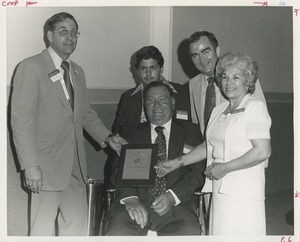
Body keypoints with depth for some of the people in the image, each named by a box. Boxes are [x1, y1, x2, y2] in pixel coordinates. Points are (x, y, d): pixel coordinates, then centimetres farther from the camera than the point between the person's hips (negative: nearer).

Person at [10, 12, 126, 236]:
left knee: (78, 226, 13)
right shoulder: (31, 67, -8)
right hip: (46, 166, -6)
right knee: (43, 228, 3)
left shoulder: (77, 72, 15)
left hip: (76, 166, 7)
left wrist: (107, 137, 4)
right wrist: (30, 165, -18)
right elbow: (21, 119, -13)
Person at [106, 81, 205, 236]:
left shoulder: (188, 134, 14)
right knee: (118, 231, -29)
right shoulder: (133, 134, 16)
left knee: (189, 231, -31)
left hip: (176, 205, 0)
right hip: (136, 202, 1)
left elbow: (198, 172, 4)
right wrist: (130, 198, -16)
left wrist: (172, 196, -14)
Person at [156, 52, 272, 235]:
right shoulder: (218, 111, 17)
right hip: (220, 190, 7)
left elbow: (263, 151, -15)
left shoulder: (255, 107, -6)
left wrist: (224, 167, -11)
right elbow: (208, 146, 23)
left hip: (243, 192, -6)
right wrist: (178, 163, 16)